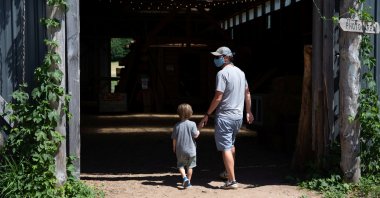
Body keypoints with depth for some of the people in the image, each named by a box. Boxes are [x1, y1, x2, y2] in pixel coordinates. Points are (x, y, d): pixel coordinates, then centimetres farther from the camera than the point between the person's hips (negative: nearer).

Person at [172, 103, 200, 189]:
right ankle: (188, 182, 16)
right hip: (191, 150, 0)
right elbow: (195, 135, -12)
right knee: (190, 166, 12)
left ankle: (184, 177, -8)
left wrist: (174, 148, 15)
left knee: (180, 165, 14)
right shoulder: (192, 124, -10)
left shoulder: (177, 125, -4)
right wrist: (198, 132, 11)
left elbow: (174, 138, 0)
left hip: (180, 150, 1)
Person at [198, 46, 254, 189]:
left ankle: (232, 181, -8)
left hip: (225, 116, -9)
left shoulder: (222, 73, -14)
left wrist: (207, 115, -12)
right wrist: (248, 112, 26)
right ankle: (228, 172, 39)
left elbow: (218, 97, -18)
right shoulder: (240, 72, 11)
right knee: (231, 145, 25)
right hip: (239, 116, 9)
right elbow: (247, 93, 18)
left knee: (226, 148, -6)